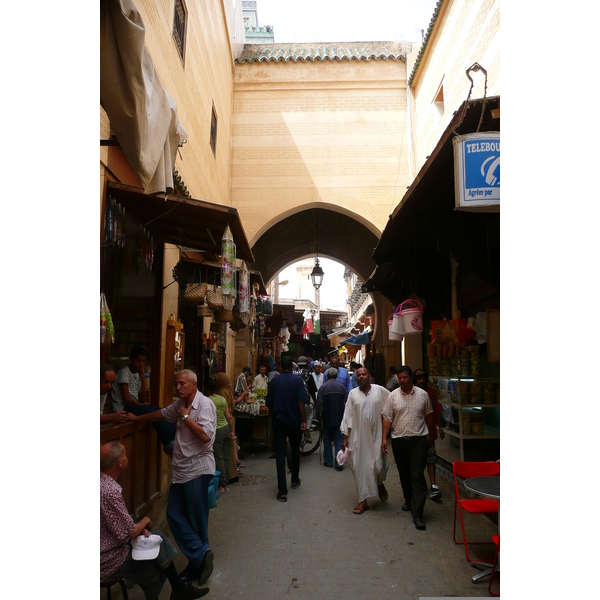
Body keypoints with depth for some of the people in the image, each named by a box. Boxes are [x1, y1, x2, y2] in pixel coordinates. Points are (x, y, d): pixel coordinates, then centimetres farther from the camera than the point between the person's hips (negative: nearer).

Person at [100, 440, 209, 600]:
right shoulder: (110, 491, -31)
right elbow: (127, 533, -23)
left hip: (107, 545, 8)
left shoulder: (103, 481, -1)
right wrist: (144, 522, -4)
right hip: (107, 562, -8)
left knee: (158, 538, 12)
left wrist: (139, 527, -2)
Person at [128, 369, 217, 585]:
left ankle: (197, 562, 16)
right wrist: (136, 418, 35)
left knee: (196, 520, 1)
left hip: (197, 470, -8)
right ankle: (201, 555, 11)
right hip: (180, 470, 8)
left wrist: (185, 417, -17)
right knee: (174, 514, 6)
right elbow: (163, 413, 29)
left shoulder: (205, 404, -15)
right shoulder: (180, 403, 10)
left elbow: (206, 435, -25)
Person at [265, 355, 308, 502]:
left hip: (279, 422, 0)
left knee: (280, 454, -1)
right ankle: (295, 480, 35)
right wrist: (303, 421, -8)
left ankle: (282, 491, -5)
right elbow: (301, 403, -14)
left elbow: (269, 405, 4)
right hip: (294, 421, 0)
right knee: (295, 450, 21)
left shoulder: (274, 381, -1)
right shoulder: (297, 380, -7)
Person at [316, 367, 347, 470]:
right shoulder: (342, 387, -1)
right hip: (339, 418, 1)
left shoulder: (323, 387, -7)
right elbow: (346, 403, 3)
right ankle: (339, 463, 0)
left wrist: (318, 417, 5)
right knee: (339, 440, 4)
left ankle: (328, 461, 17)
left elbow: (319, 404, -5)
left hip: (327, 419, -1)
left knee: (327, 439, 12)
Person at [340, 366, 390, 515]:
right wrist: (344, 437, 2)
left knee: (378, 465, -6)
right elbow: (347, 416, 4)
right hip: (359, 437, 1)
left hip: (376, 435, -1)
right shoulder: (353, 394, 2)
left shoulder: (380, 391, -2)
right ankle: (362, 501, 17)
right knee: (360, 467, 4)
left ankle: (380, 483, 31)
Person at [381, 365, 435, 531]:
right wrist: (384, 438, -6)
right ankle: (408, 500, 37)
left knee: (417, 475, -7)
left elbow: (429, 416, 11)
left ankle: (417, 513, -4)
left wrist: (431, 436, 14)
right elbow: (387, 418, 0)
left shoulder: (422, 394, 1)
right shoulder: (393, 396, 1)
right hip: (399, 440, 2)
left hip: (418, 440, -2)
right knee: (404, 474, 15)